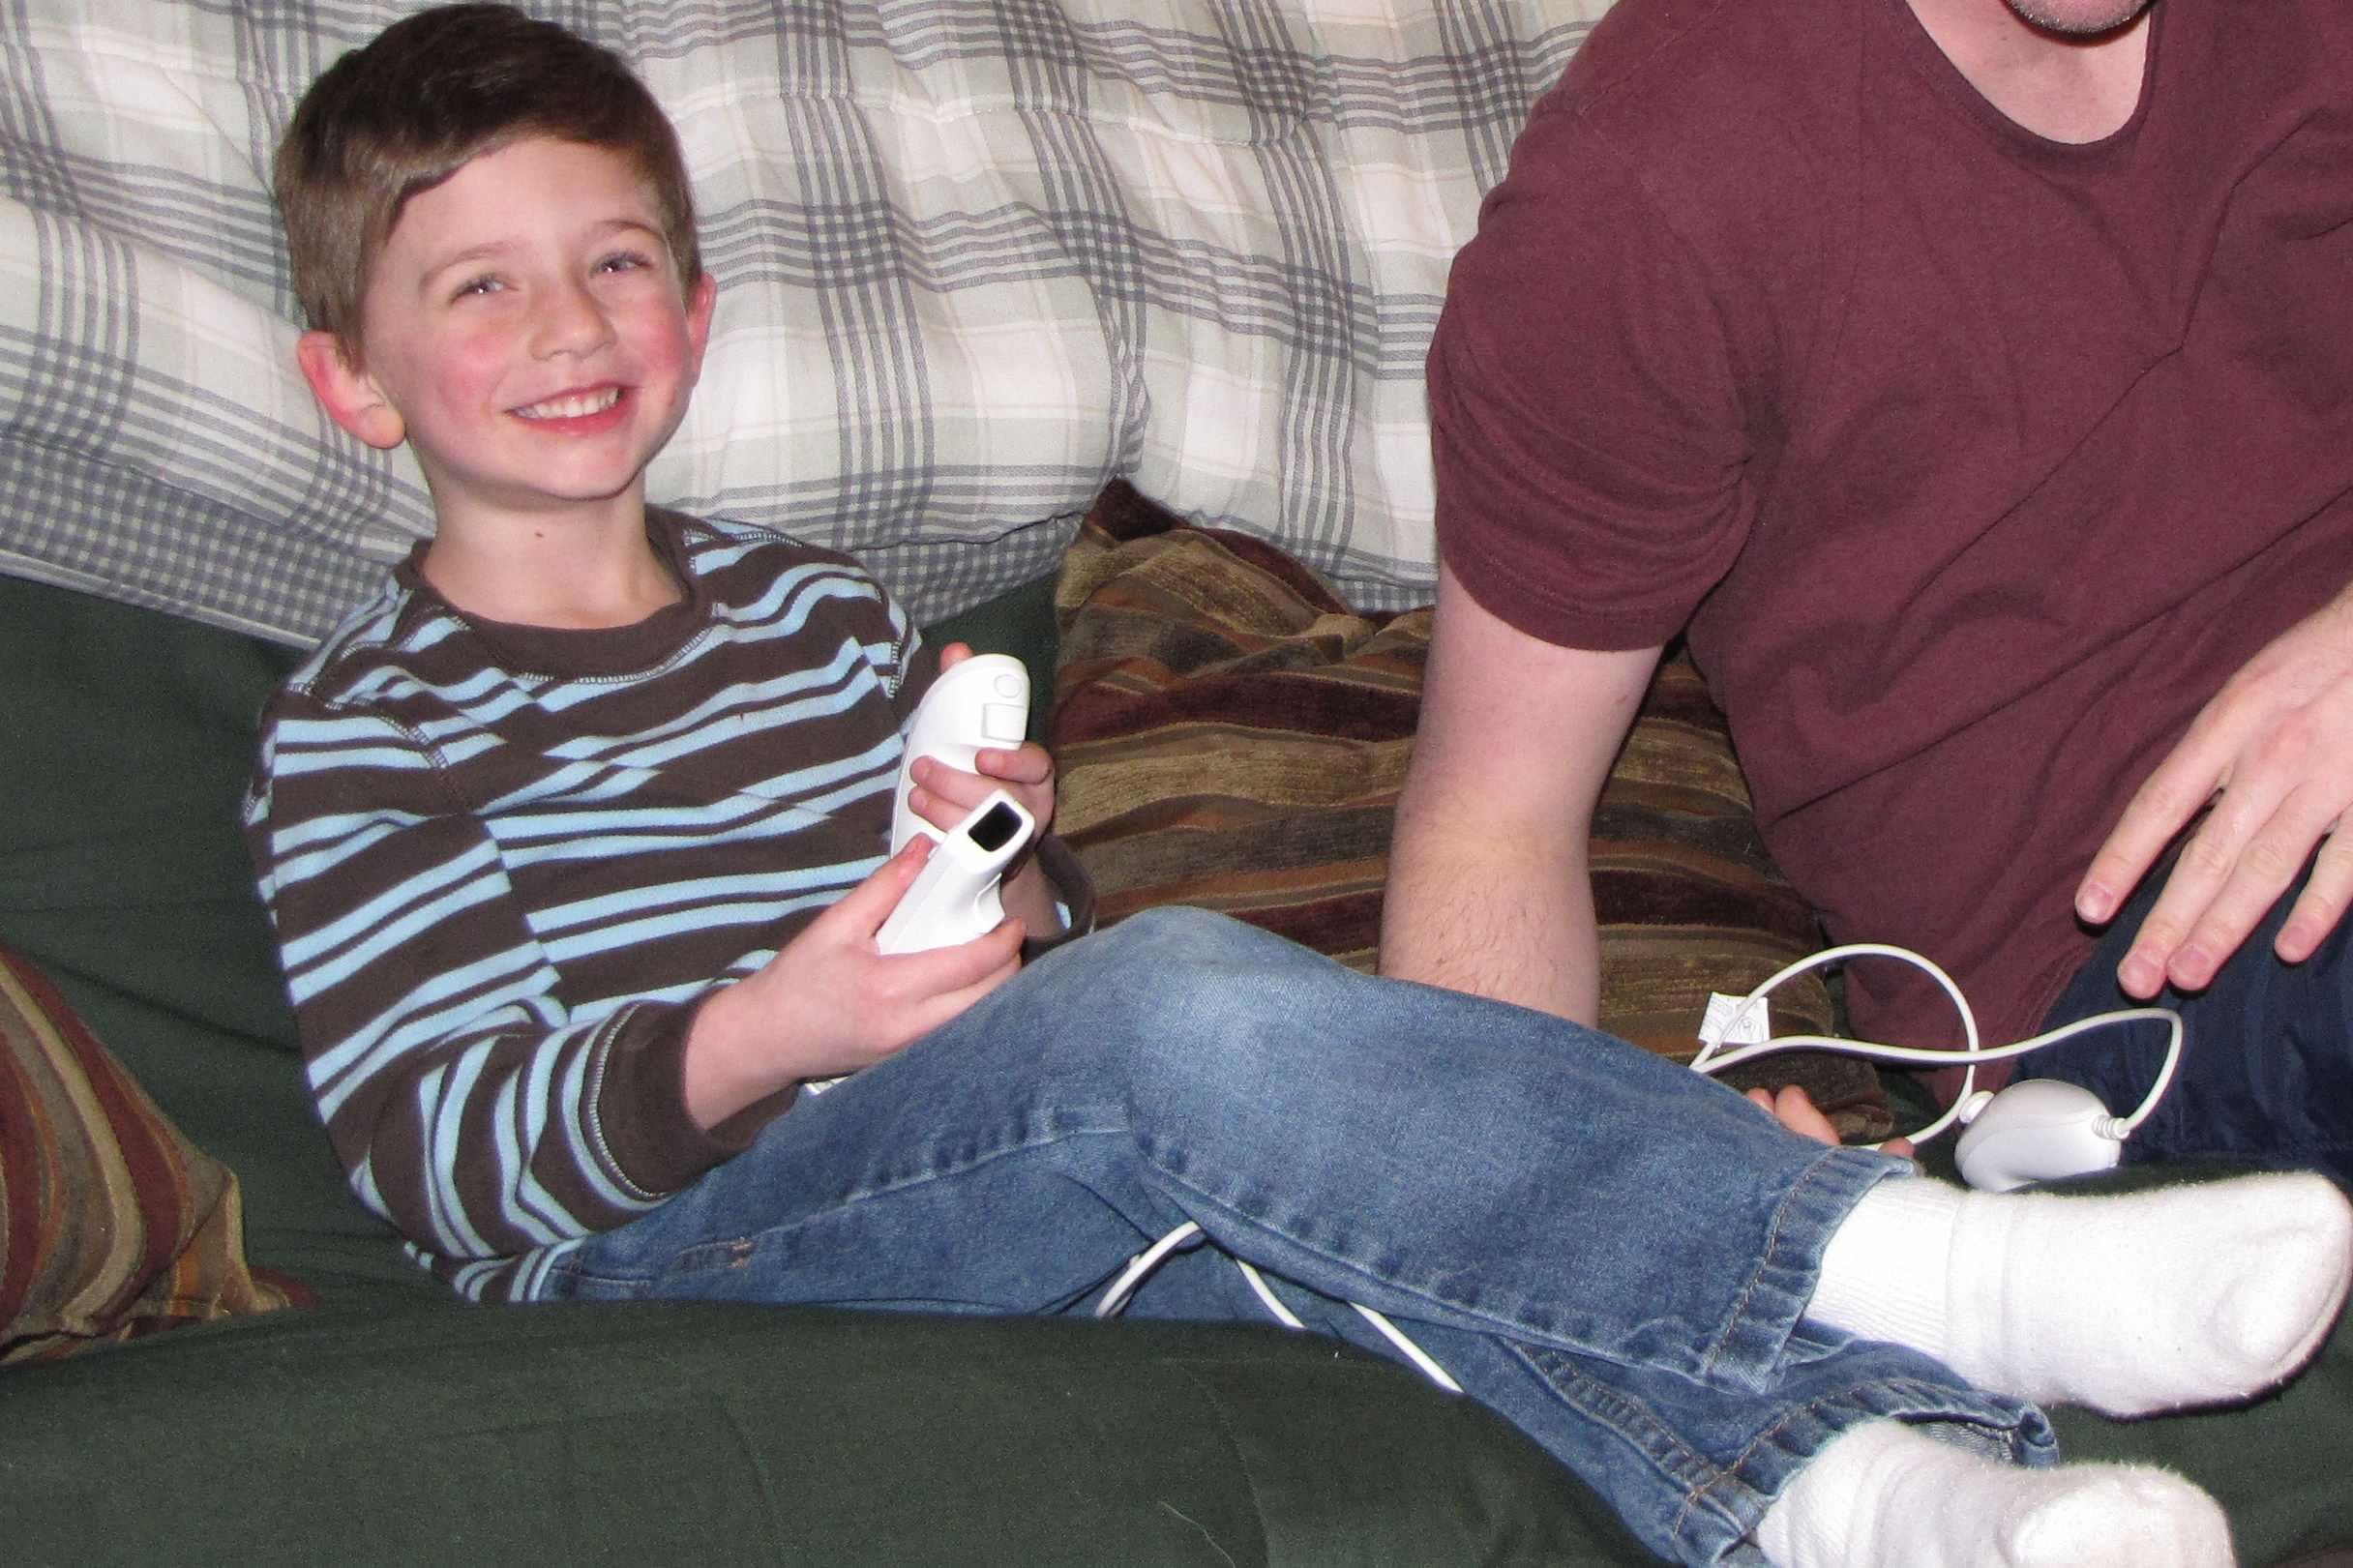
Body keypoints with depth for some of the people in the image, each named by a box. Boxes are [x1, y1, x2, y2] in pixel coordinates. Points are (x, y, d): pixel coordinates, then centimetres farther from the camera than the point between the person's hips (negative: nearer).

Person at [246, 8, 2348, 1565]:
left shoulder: (819, 613, 22)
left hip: (1005, 1173, 6)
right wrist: (760, 1036, -21)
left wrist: (1011, 888, -2)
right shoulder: (363, 736, 5)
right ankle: (1940, 1273, -39)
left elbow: (1042, 937, 22)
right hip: (654, 1250, -6)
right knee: (1174, 1002, -32)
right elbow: (440, 1158, -6)